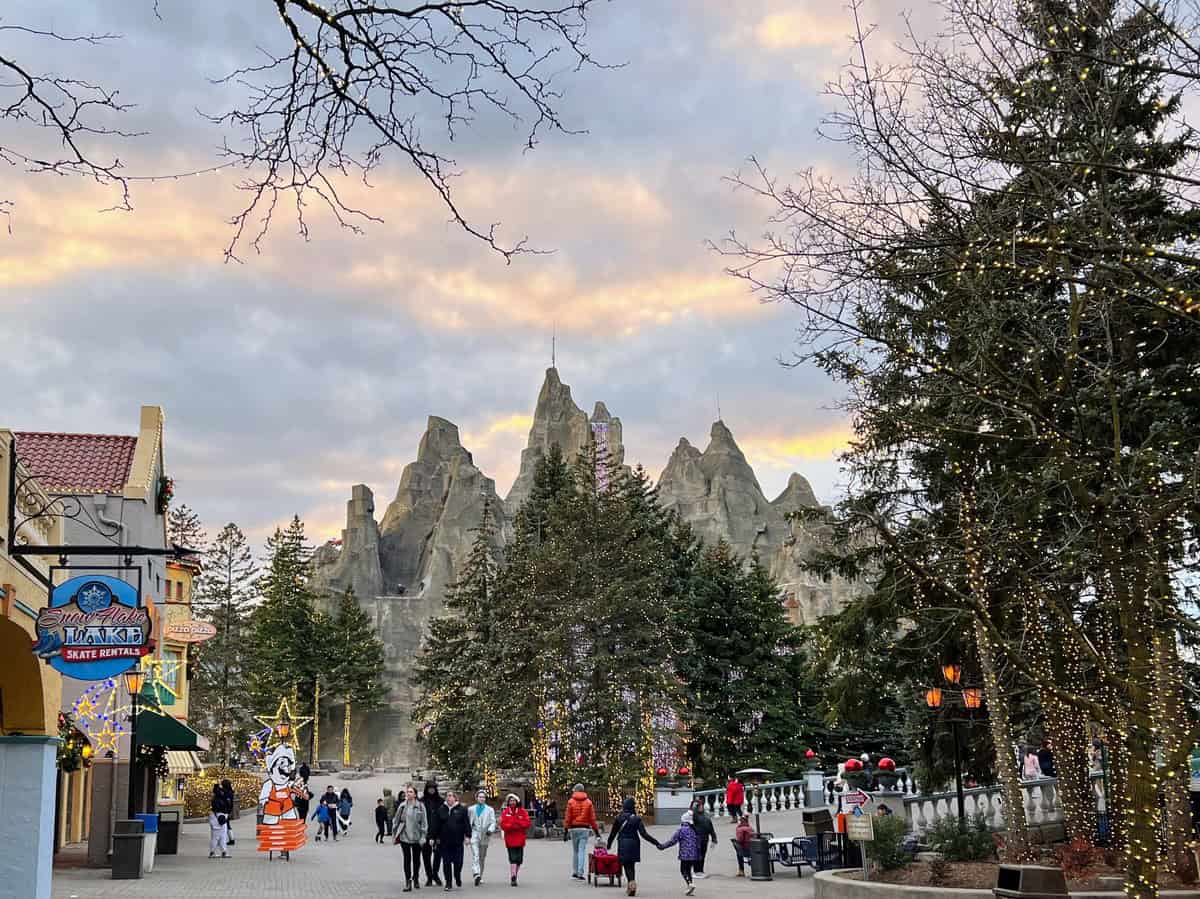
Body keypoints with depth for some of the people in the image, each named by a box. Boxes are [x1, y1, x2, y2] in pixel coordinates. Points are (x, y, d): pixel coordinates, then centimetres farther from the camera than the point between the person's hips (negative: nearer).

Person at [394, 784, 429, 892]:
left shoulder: (420, 806, -4)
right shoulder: (402, 806, 1)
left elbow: (424, 822, -3)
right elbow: (396, 820, 8)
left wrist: (423, 836, -8)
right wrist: (396, 833, 4)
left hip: (416, 837, 0)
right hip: (404, 837, 1)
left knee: (416, 859, 12)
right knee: (407, 859, -3)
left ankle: (416, 878, 30)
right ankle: (408, 882, -1)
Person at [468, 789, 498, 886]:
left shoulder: (490, 810, 7)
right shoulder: (471, 809, 11)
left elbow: (493, 822, 1)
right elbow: (468, 822, 18)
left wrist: (490, 830, -17)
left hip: (484, 835, 1)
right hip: (474, 834, -1)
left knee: (482, 857, 10)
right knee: (475, 854, -19)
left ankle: (480, 875, 22)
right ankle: (476, 874, -31)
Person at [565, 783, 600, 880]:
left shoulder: (571, 802, -1)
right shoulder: (588, 802, 2)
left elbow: (567, 817, -3)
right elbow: (592, 818, 2)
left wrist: (566, 830, 2)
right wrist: (596, 830, 9)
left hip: (574, 828, 0)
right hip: (584, 829, 0)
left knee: (575, 850, 13)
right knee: (582, 851, -1)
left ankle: (575, 871, 18)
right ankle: (580, 873, -7)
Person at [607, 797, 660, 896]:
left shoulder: (619, 818, -4)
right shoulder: (637, 818, -4)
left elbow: (613, 833, 3)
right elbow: (643, 834, -11)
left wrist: (609, 844, 18)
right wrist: (656, 842, -8)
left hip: (623, 844, -2)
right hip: (634, 844, 2)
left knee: (627, 865, 0)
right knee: (632, 865, 15)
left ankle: (632, 882, -24)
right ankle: (630, 887, 17)